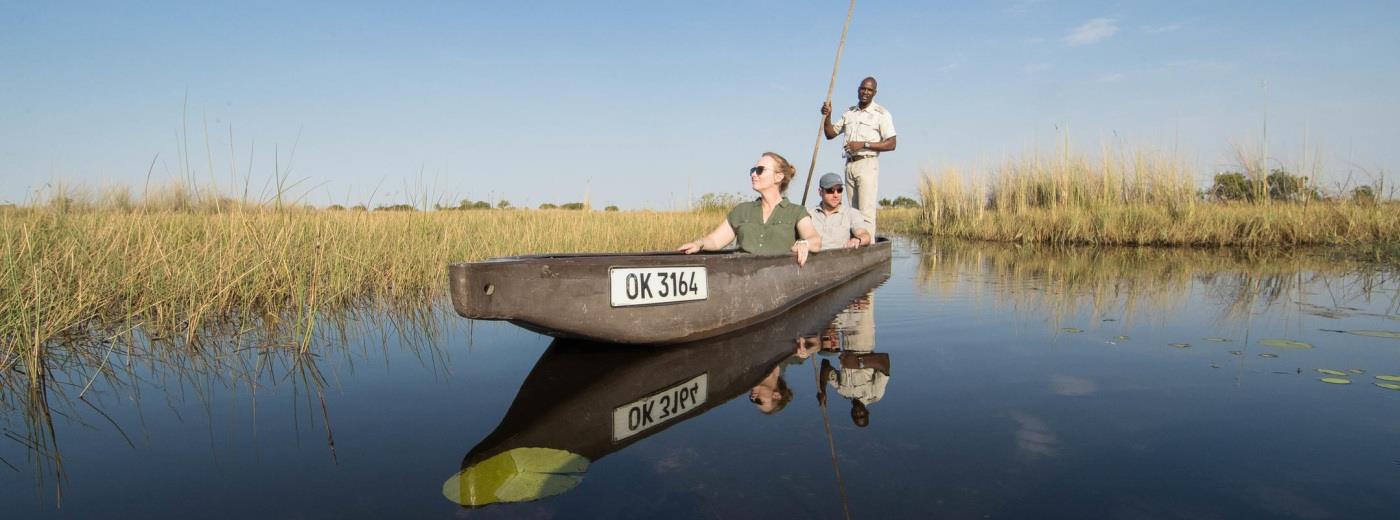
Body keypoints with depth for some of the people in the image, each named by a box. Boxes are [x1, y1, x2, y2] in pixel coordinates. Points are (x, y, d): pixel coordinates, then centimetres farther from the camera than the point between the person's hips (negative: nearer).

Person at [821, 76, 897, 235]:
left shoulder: (881, 113, -1)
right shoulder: (849, 113, 17)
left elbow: (891, 144, -7)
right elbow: (830, 134, 21)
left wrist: (864, 144, -15)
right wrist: (827, 116, 3)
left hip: (867, 164, -6)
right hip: (849, 164, 6)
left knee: (866, 211, -13)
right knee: (853, 210, 6)